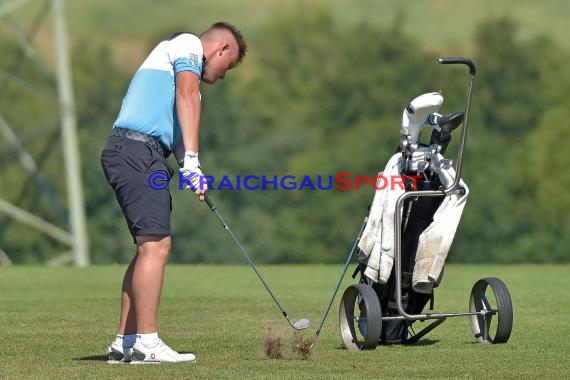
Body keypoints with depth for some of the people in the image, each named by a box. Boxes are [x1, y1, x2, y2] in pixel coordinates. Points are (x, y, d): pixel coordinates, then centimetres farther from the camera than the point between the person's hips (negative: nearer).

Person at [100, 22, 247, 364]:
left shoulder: (183, 54, 31)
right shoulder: (188, 44, 4)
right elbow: (187, 96, -13)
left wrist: (190, 169, 2)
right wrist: (191, 160, -20)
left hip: (131, 154, 10)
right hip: (137, 150, -10)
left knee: (149, 246, 12)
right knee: (156, 244, -13)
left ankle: (125, 342, 11)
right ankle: (146, 342, -16)